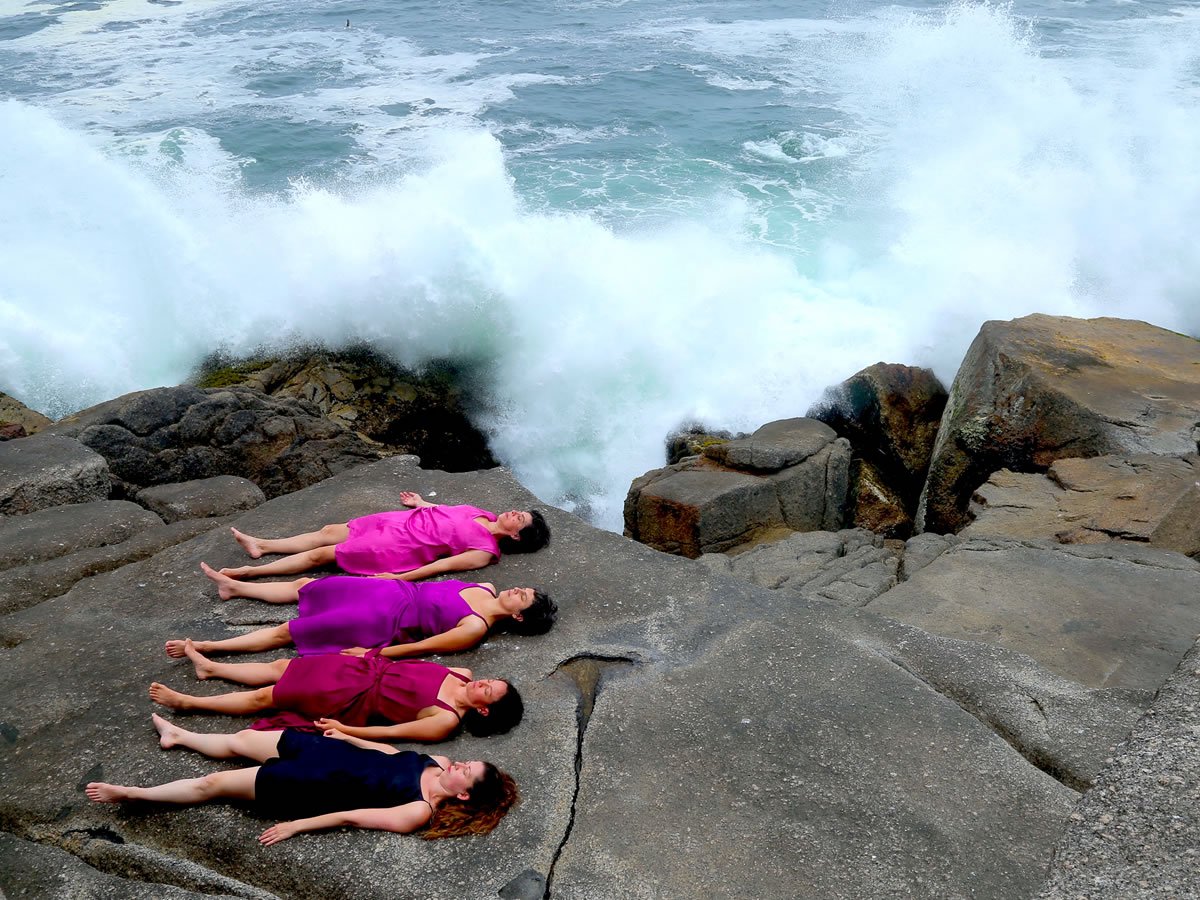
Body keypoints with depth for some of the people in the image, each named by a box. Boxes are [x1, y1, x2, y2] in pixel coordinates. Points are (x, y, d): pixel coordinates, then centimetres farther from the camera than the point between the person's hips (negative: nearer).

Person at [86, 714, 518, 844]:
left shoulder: (418, 813, -25)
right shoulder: (434, 764, -6)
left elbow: (352, 816, -22)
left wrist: (295, 826, -17)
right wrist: (349, 736, 18)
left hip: (312, 789, -6)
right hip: (333, 754, 7)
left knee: (214, 784, 1)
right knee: (242, 739, 17)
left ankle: (130, 794, 18)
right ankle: (177, 734, 43)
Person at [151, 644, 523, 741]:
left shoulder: (445, 721, -25)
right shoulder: (462, 676, -4)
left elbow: (391, 732, -23)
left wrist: (344, 729, -21)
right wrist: (374, 654, 13)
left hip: (356, 701, -6)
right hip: (367, 668, 6)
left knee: (265, 696, 3)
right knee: (280, 667, 15)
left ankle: (185, 701, 19)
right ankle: (209, 666, 35)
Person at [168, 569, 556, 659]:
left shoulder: (476, 628, -22)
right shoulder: (485, 589, 0)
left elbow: (421, 646, -22)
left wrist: (371, 653, -20)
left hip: (385, 623, -7)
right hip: (396, 591, 7)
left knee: (287, 632, -2)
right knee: (305, 585, 16)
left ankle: (205, 647, 10)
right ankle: (233, 586, 37)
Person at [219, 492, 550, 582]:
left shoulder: (485, 551, -18)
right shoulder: (484, 515, 5)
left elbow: (442, 564, -22)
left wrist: (398, 578, -24)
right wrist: (422, 503, 34)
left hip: (401, 549, -7)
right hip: (403, 522, 8)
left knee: (321, 554, -4)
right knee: (329, 532, 9)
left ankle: (247, 573, 7)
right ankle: (260, 546, 24)